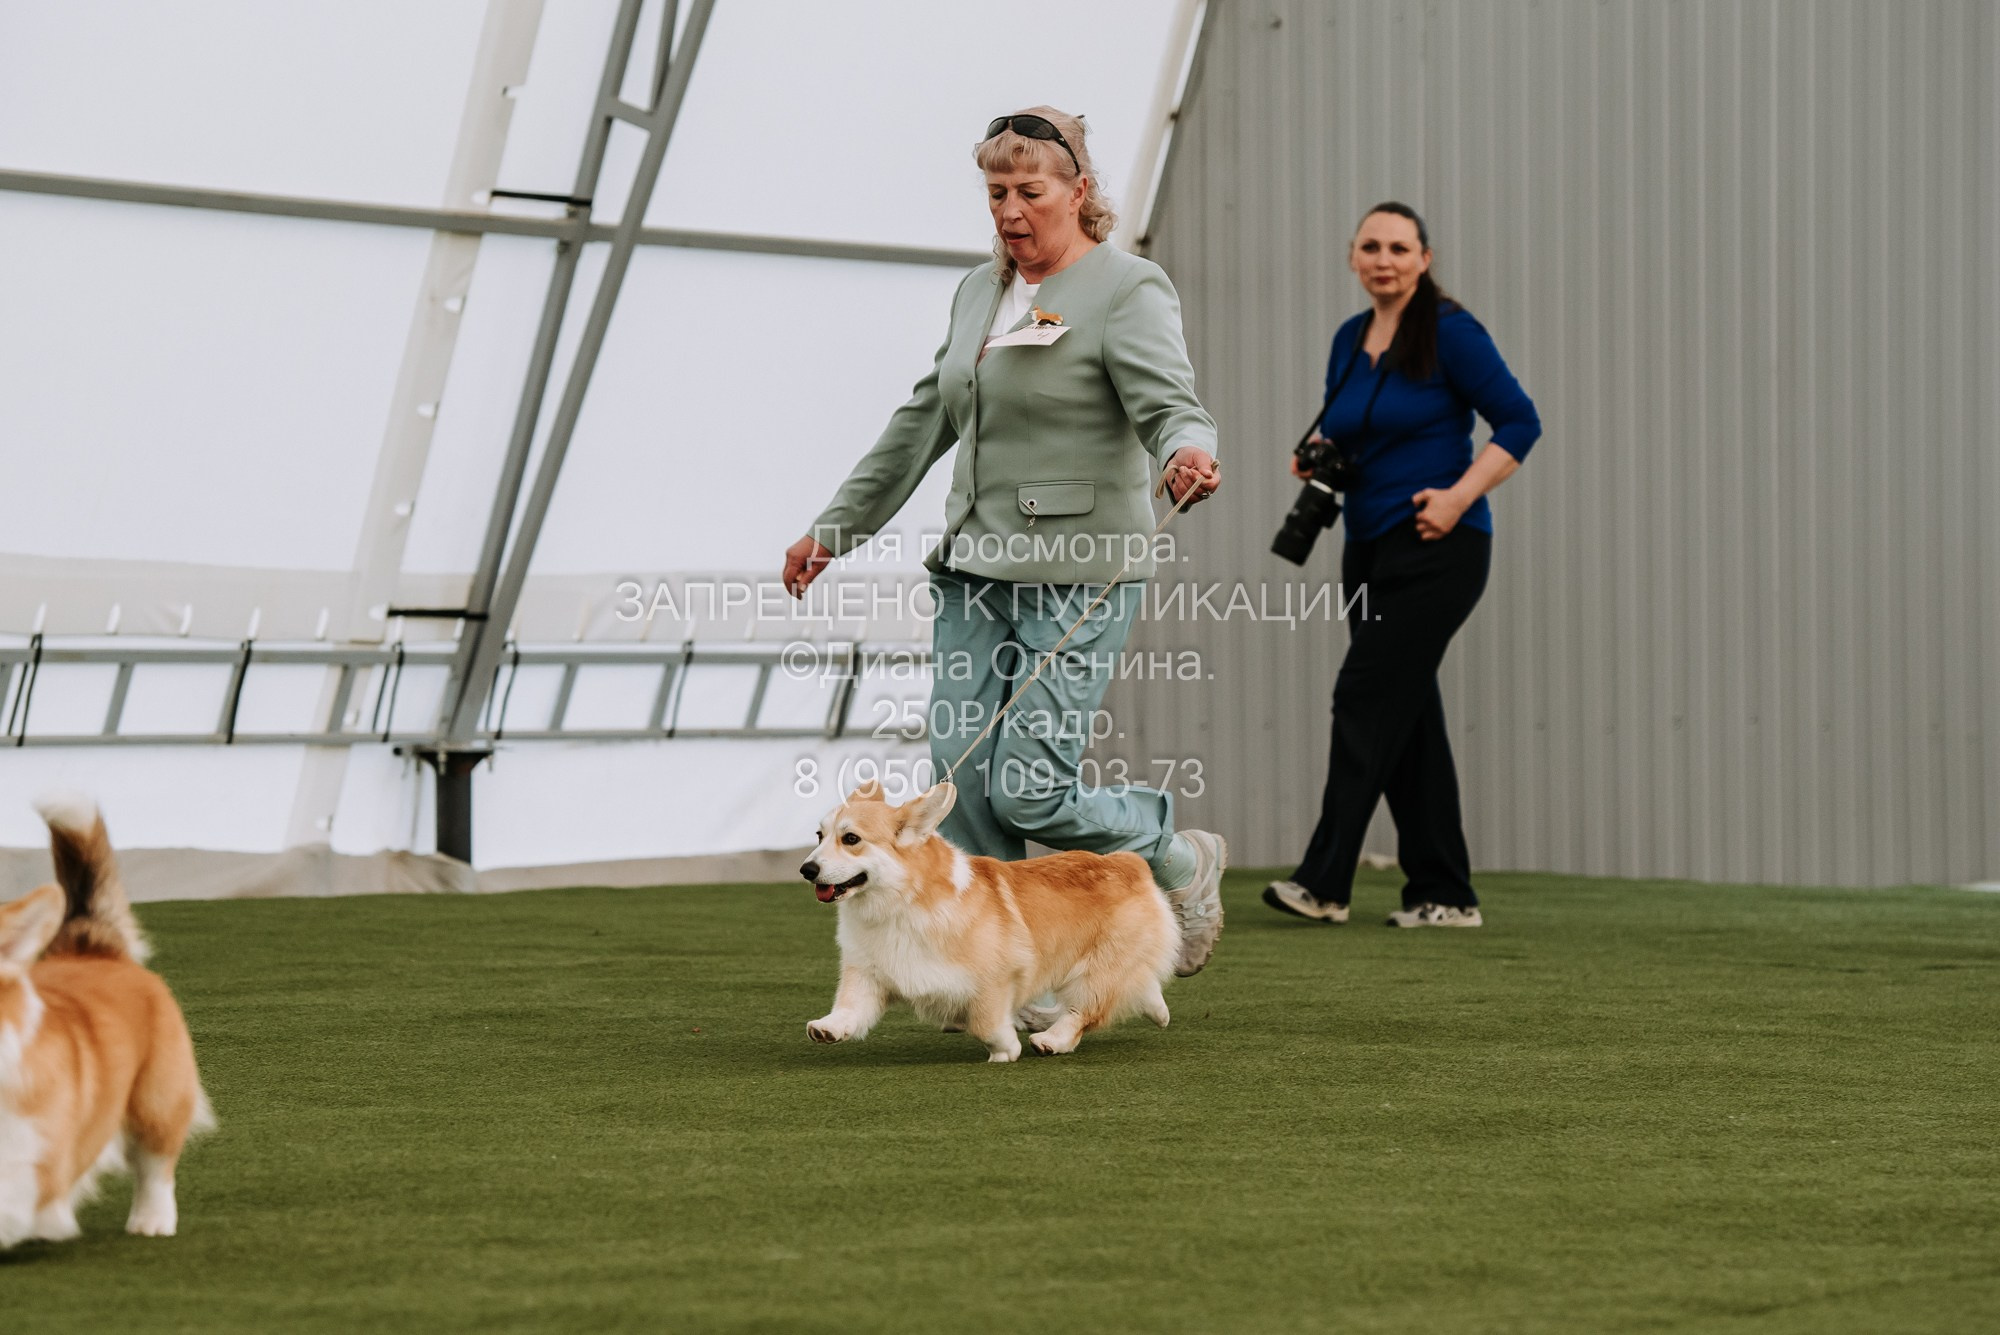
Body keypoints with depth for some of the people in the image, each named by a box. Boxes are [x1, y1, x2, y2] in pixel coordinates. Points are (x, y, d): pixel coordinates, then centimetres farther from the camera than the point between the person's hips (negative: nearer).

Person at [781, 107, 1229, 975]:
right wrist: (835, 530, 25)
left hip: (1074, 578, -7)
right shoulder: (980, 292, 16)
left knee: (1029, 795, -11)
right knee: (961, 781, -1)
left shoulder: (1127, 292, -6)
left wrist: (1189, 452, -43)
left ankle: (1179, 861, 16)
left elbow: (1171, 407, -18)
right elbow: (922, 425, 23)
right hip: (974, 569, 7)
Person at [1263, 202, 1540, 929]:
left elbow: (1519, 422, -9)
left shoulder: (1450, 333, -8)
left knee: (1366, 698, -14)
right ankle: (1444, 894, 11)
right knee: (1406, 716, 7)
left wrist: (1459, 496, -18)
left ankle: (1324, 882, -15)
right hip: (1371, 546, 8)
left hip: (1435, 547, -8)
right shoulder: (1349, 340, 13)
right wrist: (1319, 456, 3)